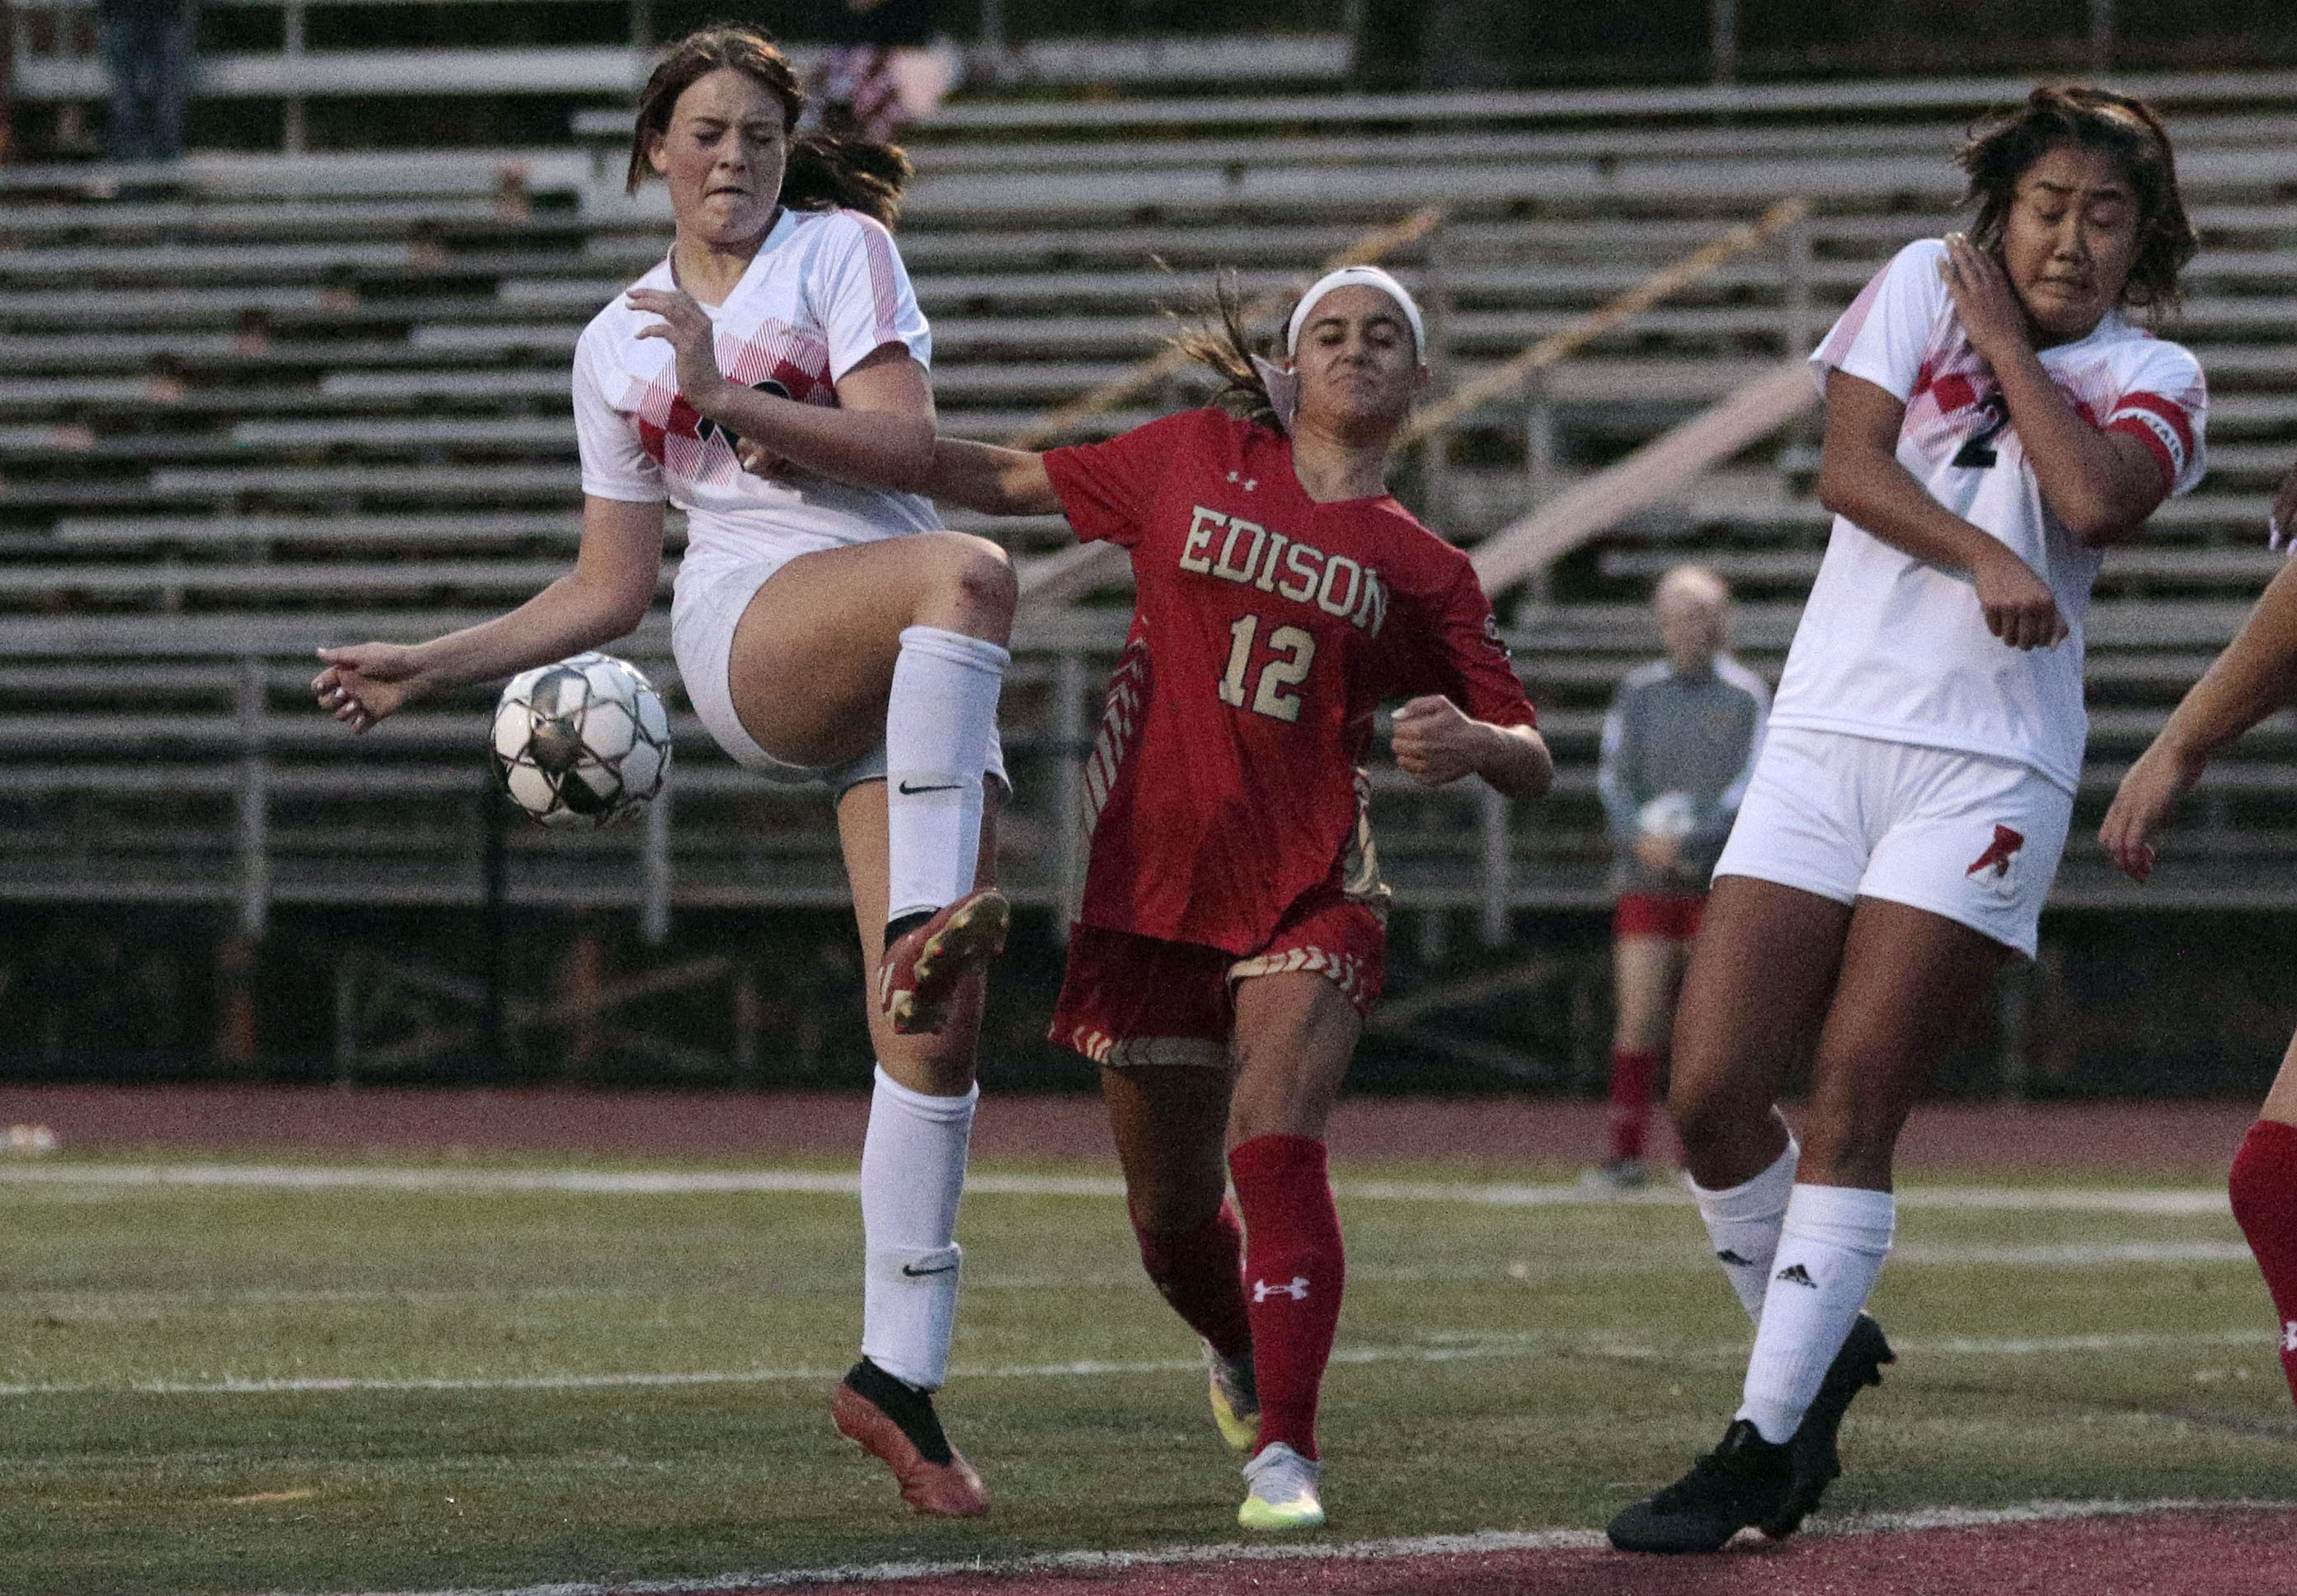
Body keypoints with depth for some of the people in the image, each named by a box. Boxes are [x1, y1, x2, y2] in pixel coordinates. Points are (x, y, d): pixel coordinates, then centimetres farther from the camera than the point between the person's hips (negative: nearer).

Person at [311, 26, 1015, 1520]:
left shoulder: (842, 250, 11)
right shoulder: (618, 346, 17)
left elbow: (909, 443, -3)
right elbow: (611, 587, 20)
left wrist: (727, 397, -11)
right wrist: (437, 663, 15)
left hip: (924, 675, 1)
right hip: (747, 636, -1)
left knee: (938, 1023, -10)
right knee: (967, 572, -36)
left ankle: (901, 1370, -6)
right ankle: (928, 922, -47)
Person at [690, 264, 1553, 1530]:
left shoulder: (1423, 571, 5)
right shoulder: (1198, 461, 7)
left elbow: (1532, 763, 5)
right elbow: (1019, 482, 17)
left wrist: (1472, 741, -19)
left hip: (1307, 891, -2)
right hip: (1152, 878, 2)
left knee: (1275, 1150, -22)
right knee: (1172, 1204, 10)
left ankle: (1283, 1452, -20)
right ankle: (1237, 1351, 42)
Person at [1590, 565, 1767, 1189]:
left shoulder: (1746, 697, 1)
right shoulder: (1639, 693, 9)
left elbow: (1751, 786, -6)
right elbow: (1614, 777, 6)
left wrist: (1688, 841, -17)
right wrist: (1641, 839, -13)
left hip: (1718, 880, -2)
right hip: (1646, 879, 2)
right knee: (1639, 1015, -6)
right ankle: (1625, 1153, -5)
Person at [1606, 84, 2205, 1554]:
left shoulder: (2155, 378, 7)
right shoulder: (1922, 283, 11)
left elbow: (2098, 503, -14)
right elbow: (1851, 466, -2)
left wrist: (2005, 345, -2)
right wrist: (1980, 559, -16)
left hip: (1991, 763, -2)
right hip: (1826, 737, 2)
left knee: (1854, 1102, -11)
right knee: (1712, 1093, -6)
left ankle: (1765, 1445, -7)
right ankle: (1823, 1348, 17)